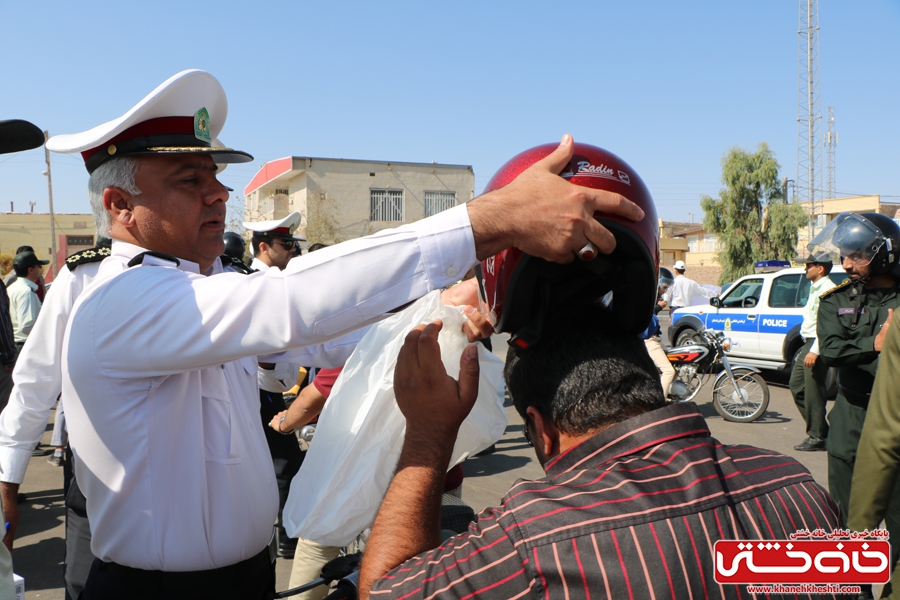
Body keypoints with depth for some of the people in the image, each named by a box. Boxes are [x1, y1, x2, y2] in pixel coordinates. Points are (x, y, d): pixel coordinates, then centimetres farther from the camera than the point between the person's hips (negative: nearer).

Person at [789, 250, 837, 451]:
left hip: (817, 345, -11)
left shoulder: (827, 290, -15)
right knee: (796, 386, 14)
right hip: (808, 344, 11)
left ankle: (817, 438, 5)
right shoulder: (815, 289, 18)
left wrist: (815, 351, -26)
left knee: (813, 393, -5)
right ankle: (816, 429, 23)